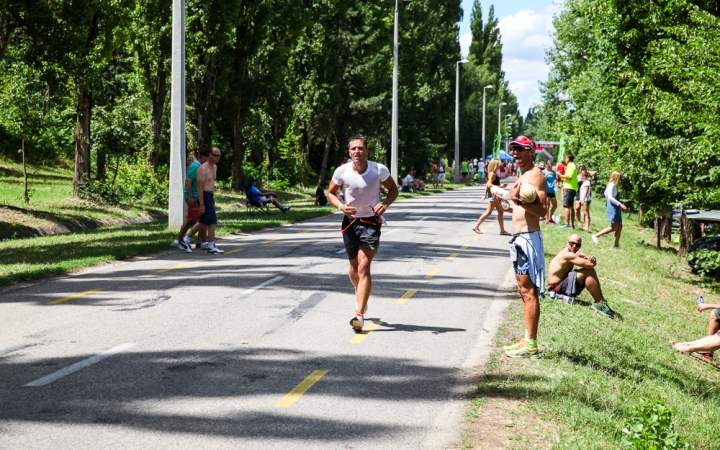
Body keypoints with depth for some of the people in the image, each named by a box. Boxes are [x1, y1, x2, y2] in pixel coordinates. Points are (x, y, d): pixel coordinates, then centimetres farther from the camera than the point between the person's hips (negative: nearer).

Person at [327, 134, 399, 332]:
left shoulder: (379, 170, -11)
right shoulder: (341, 172, -9)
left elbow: (393, 189, 4)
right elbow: (331, 193, 6)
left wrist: (384, 204, -15)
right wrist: (340, 206, -15)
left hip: (371, 221, -3)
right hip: (350, 221, 3)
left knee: (364, 267, -14)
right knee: (354, 266, 17)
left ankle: (359, 315, -17)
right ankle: (359, 292, 51)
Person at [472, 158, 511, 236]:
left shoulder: (492, 173, 13)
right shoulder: (493, 174, -16)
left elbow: (487, 184, 18)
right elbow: (489, 184, -25)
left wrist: (485, 194, 21)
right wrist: (500, 186, -28)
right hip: (492, 195, -10)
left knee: (500, 212, 8)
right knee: (488, 212, -5)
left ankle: (502, 230, 10)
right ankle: (476, 226, 2)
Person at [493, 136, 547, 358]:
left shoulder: (535, 175, -11)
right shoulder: (522, 176, 19)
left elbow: (542, 210, -20)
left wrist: (519, 200, -32)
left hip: (528, 238, -10)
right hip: (518, 237, 10)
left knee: (529, 291, -9)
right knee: (524, 290, 11)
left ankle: (531, 344, -7)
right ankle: (527, 340, 16)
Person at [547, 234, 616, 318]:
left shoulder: (574, 253, 10)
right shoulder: (568, 255, -21)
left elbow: (593, 262, 3)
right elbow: (591, 264, -26)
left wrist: (592, 259, -20)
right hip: (557, 288, -10)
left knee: (590, 271, 3)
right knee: (588, 272, -21)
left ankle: (601, 300, -2)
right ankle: (600, 303, -18)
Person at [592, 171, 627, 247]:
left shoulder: (614, 186, 14)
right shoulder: (612, 185, -14)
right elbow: (610, 197, -23)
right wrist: (620, 204, -26)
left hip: (616, 209, 10)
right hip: (613, 209, -10)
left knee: (619, 226, 8)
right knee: (614, 227, -6)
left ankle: (616, 244, 10)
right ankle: (596, 236, 0)